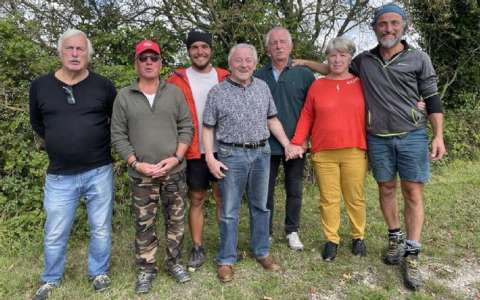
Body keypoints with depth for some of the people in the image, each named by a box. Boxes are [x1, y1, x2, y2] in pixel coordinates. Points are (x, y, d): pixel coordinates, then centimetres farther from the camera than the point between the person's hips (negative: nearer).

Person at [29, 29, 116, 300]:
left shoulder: (104, 86, -3)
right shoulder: (40, 86, 0)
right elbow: (37, 123, 16)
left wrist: (99, 143, 7)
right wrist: (61, 143, 12)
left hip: (99, 172, 0)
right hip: (59, 176, 1)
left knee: (101, 229, 12)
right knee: (55, 234, 12)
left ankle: (99, 273, 34)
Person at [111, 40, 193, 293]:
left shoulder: (174, 93, 2)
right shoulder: (124, 96, 0)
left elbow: (186, 127, 2)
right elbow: (118, 136, -1)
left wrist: (176, 158, -10)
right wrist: (136, 163, -11)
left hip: (175, 171, 1)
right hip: (141, 175, -1)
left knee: (176, 221, 12)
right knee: (144, 224, 9)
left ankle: (173, 262, 32)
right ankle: (146, 269, 27)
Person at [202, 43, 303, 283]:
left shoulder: (263, 87, 9)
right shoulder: (217, 92, -2)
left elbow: (272, 119, 14)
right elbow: (208, 128, -1)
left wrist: (287, 144, 8)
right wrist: (210, 158, -9)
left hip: (261, 153, 4)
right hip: (231, 155, -3)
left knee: (260, 206, 14)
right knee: (229, 211, 5)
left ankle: (262, 252, 30)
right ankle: (226, 260, 18)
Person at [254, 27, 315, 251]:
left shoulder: (304, 74, 2)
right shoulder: (258, 76, 3)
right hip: (267, 145, 0)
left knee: (294, 190, 10)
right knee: (266, 190, 8)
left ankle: (292, 231, 27)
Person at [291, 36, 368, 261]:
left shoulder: (361, 84, 8)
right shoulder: (317, 86, 8)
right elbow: (306, 117, 8)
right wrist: (296, 143, 0)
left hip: (354, 152, 0)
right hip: (323, 154, 0)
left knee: (355, 198, 8)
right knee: (328, 199, 6)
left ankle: (358, 237, 26)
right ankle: (331, 240, 19)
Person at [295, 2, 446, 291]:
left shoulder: (419, 58, 1)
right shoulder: (364, 60, 7)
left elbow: (432, 99, 2)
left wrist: (439, 135, -4)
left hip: (412, 136, -2)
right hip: (378, 139, 2)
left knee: (413, 193, -2)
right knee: (386, 189, 10)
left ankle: (412, 256, 6)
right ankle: (395, 238, 29)